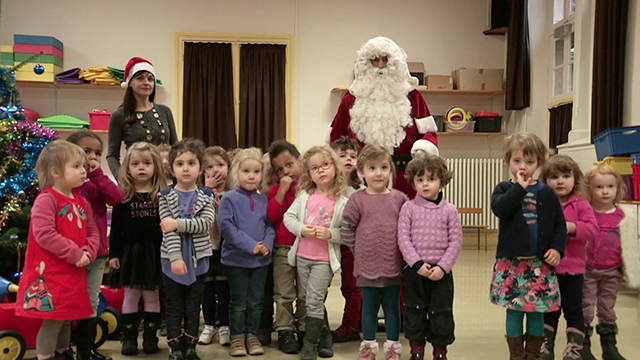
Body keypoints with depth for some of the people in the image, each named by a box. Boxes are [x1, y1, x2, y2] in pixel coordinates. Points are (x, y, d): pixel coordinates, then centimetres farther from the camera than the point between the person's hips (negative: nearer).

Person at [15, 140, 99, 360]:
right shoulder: (46, 199, -14)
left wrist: (88, 252, -9)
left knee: (67, 320, 18)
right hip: (50, 273, -8)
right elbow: (43, 234, -24)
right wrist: (74, 254, -21)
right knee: (52, 322, -4)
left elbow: (93, 232, 13)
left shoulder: (82, 202, 11)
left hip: (74, 274, 8)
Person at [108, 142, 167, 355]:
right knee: (131, 296, 7)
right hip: (130, 252, 0)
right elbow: (116, 228, 1)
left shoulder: (162, 195, 0)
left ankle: (150, 337, 18)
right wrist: (114, 254, -2)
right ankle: (129, 337, 16)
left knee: (152, 296, 8)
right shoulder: (123, 196, 0)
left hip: (154, 253, 0)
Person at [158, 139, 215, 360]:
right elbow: (168, 231, -12)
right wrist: (176, 256, -21)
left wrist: (178, 223, -22)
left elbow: (206, 223, -15)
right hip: (173, 258, -1)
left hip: (198, 258, 2)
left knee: (193, 306, 10)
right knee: (174, 307, 6)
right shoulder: (166, 197, -3)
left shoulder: (206, 196, 2)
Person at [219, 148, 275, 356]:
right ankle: (237, 337, 18)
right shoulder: (229, 198, -8)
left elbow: (270, 225, 9)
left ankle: (252, 335, 24)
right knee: (238, 301, 6)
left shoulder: (263, 200, 6)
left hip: (261, 259, 4)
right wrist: (250, 245, -19)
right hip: (237, 258, -4)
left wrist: (267, 244, -11)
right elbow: (226, 226, -16)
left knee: (256, 300, 11)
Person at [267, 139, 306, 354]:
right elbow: (271, 215, -11)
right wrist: (283, 190, -14)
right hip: (283, 249, 0)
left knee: (305, 294, 9)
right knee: (284, 294, 6)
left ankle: (304, 330, 21)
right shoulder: (276, 190, 4)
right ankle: (285, 332, 15)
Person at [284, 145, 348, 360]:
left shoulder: (341, 202, -8)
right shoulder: (304, 196, 3)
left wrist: (329, 233, -24)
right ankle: (325, 339, 30)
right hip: (302, 256, 4)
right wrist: (301, 229, -14)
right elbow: (288, 217, 3)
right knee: (312, 300, 14)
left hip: (324, 259, -4)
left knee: (314, 302, -4)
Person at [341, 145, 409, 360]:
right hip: (367, 266, -1)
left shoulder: (400, 199, -1)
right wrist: (360, 250, 0)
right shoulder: (357, 200, -5)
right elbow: (346, 229, -2)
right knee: (369, 308, 13)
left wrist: (401, 248, 0)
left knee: (392, 308, 12)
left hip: (394, 265, 1)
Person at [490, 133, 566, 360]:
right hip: (511, 262, -1)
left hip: (540, 263, 1)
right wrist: (519, 187, -19)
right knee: (514, 309, 4)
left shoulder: (546, 193, 4)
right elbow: (499, 208, -21)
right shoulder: (504, 189, 1)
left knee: (537, 311, 7)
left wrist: (557, 248, -6)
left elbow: (559, 224, 7)